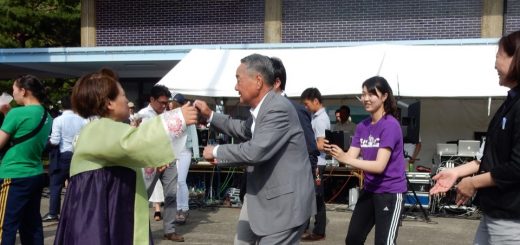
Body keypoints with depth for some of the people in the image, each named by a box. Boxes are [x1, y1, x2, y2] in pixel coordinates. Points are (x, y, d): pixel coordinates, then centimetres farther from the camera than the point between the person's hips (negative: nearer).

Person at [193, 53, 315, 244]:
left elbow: (257, 151, -32)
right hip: (263, 198, 10)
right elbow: (244, 130, 27)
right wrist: (210, 115, 18)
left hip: (285, 202, -10)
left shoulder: (279, 108, -23)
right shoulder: (260, 108, 7)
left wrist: (217, 151, -17)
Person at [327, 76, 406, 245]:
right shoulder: (362, 126, 4)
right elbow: (351, 156, -3)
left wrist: (345, 159, -36)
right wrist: (335, 152, -25)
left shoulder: (390, 125, -18)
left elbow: (380, 166, -26)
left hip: (390, 192, -8)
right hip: (369, 190, 8)